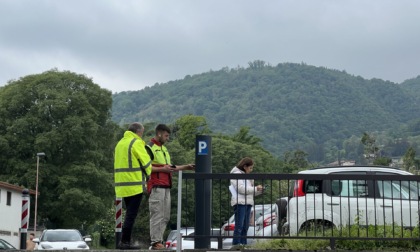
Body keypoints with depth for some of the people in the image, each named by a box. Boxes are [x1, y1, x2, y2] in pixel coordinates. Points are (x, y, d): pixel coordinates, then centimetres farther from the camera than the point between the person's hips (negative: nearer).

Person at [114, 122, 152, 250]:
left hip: (122, 184, 8)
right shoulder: (136, 143, -8)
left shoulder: (120, 143, 18)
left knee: (129, 213, 16)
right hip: (135, 184, -8)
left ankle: (126, 241, 16)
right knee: (131, 214, -5)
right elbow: (146, 162, -10)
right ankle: (124, 241, -7)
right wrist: (150, 177, 5)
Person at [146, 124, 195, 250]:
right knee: (157, 215, -8)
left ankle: (158, 240, 15)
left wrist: (186, 167, 18)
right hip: (156, 187, -9)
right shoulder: (150, 148, -5)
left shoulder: (164, 148, 23)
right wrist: (162, 169, -17)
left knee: (165, 217, 9)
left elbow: (170, 167, 27)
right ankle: (155, 242, -5)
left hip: (166, 187, 9)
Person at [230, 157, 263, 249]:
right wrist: (255, 188, -9)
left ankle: (243, 244, 7)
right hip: (240, 202, -9)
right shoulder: (236, 174, -5)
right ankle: (236, 244, -13)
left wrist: (259, 191, 8)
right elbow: (241, 189, -16)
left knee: (245, 226, 6)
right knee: (239, 225, -12)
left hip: (248, 203, 9)